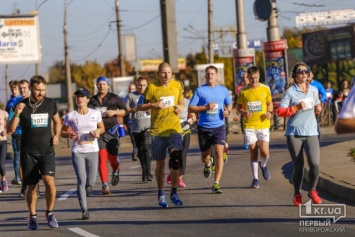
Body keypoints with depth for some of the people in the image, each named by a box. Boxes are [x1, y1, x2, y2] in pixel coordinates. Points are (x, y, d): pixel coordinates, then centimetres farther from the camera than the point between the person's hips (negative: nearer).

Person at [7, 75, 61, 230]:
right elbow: (10, 130, -8)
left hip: (47, 150, 1)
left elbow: (57, 121, 23)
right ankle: (32, 217, 23)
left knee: (49, 180, -19)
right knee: (32, 187, 4)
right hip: (29, 152, -1)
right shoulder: (22, 106, -4)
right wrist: (16, 114, -22)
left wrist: (56, 135, 5)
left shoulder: (50, 104, 4)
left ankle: (50, 213, 0)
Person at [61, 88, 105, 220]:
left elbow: (102, 128, 15)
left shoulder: (96, 114, 2)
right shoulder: (70, 116, 0)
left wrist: (97, 131, -8)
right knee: (81, 181, -12)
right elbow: (62, 132, 9)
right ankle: (84, 210, -8)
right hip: (77, 151, -1)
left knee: (90, 183, -2)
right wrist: (69, 135, -13)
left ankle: (88, 186, 37)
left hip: (92, 151, 1)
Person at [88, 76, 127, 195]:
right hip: (98, 132, 1)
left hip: (111, 131, -1)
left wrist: (114, 112, -9)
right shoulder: (92, 100, 9)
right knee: (102, 158, -9)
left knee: (113, 157, 1)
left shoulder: (114, 98, 5)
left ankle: (116, 171, 37)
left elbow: (124, 111, 8)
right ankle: (105, 185, -7)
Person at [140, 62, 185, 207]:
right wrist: (154, 105, -17)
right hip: (157, 131, -1)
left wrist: (180, 107, -2)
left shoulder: (177, 86, 6)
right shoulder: (152, 87, -3)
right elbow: (141, 106, 1)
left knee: (176, 159, -18)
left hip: (174, 129, 1)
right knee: (160, 163, 7)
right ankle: (161, 194, 24)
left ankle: (174, 193, -6)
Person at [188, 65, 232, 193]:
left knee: (219, 153, -15)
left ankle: (216, 184, -13)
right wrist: (205, 107, -16)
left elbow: (229, 104, 22)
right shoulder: (200, 90, -1)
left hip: (219, 126, 0)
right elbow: (190, 108, -3)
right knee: (204, 157, 11)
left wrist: (227, 111, -1)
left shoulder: (223, 90, 6)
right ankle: (208, 164, 51)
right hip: (203, 128, 0)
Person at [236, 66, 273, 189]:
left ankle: (263, 165, 25)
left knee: (264, 152, -10)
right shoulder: (243, 91, 0)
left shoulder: (265, 89, 1)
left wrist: (269, 112, -7)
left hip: (263, 125, 0)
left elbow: (270, 103, 14)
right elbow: (238, 107, 8)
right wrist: (244, 112, -14)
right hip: (249, 125, 0)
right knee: (253, 152, 1)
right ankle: (255, 179, 12)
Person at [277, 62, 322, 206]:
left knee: (314, 163, -14)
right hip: (294, 133, -2)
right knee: (298, 166, 3)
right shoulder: (290, 92, -3)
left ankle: (312, 191, 8)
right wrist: (296, 107, -17)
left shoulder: (314, 90, 11)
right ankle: (297, 194, 22)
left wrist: (318, 107, 4)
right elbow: (280, 111, -7)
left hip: (311, 133, 3)